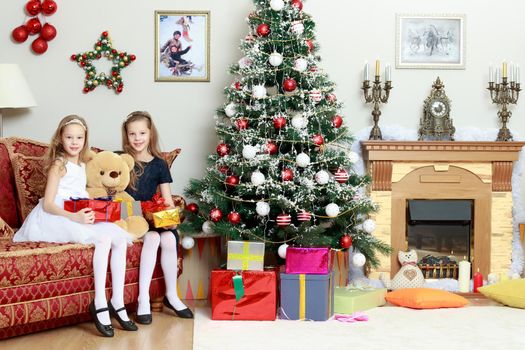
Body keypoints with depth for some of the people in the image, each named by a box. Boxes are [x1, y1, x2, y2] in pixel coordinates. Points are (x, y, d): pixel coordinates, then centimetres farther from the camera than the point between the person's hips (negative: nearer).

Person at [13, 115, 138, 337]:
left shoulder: (82, 165, 20)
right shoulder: (59, 164, -2)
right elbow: (48, 204, -12)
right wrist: (75, 217, -27)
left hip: (80, 218, 7)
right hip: (57, 219, -7)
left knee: (120, 239, -15)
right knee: (104, 238, -30)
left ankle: (117, 302, -14)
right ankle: (100, 304, -28)